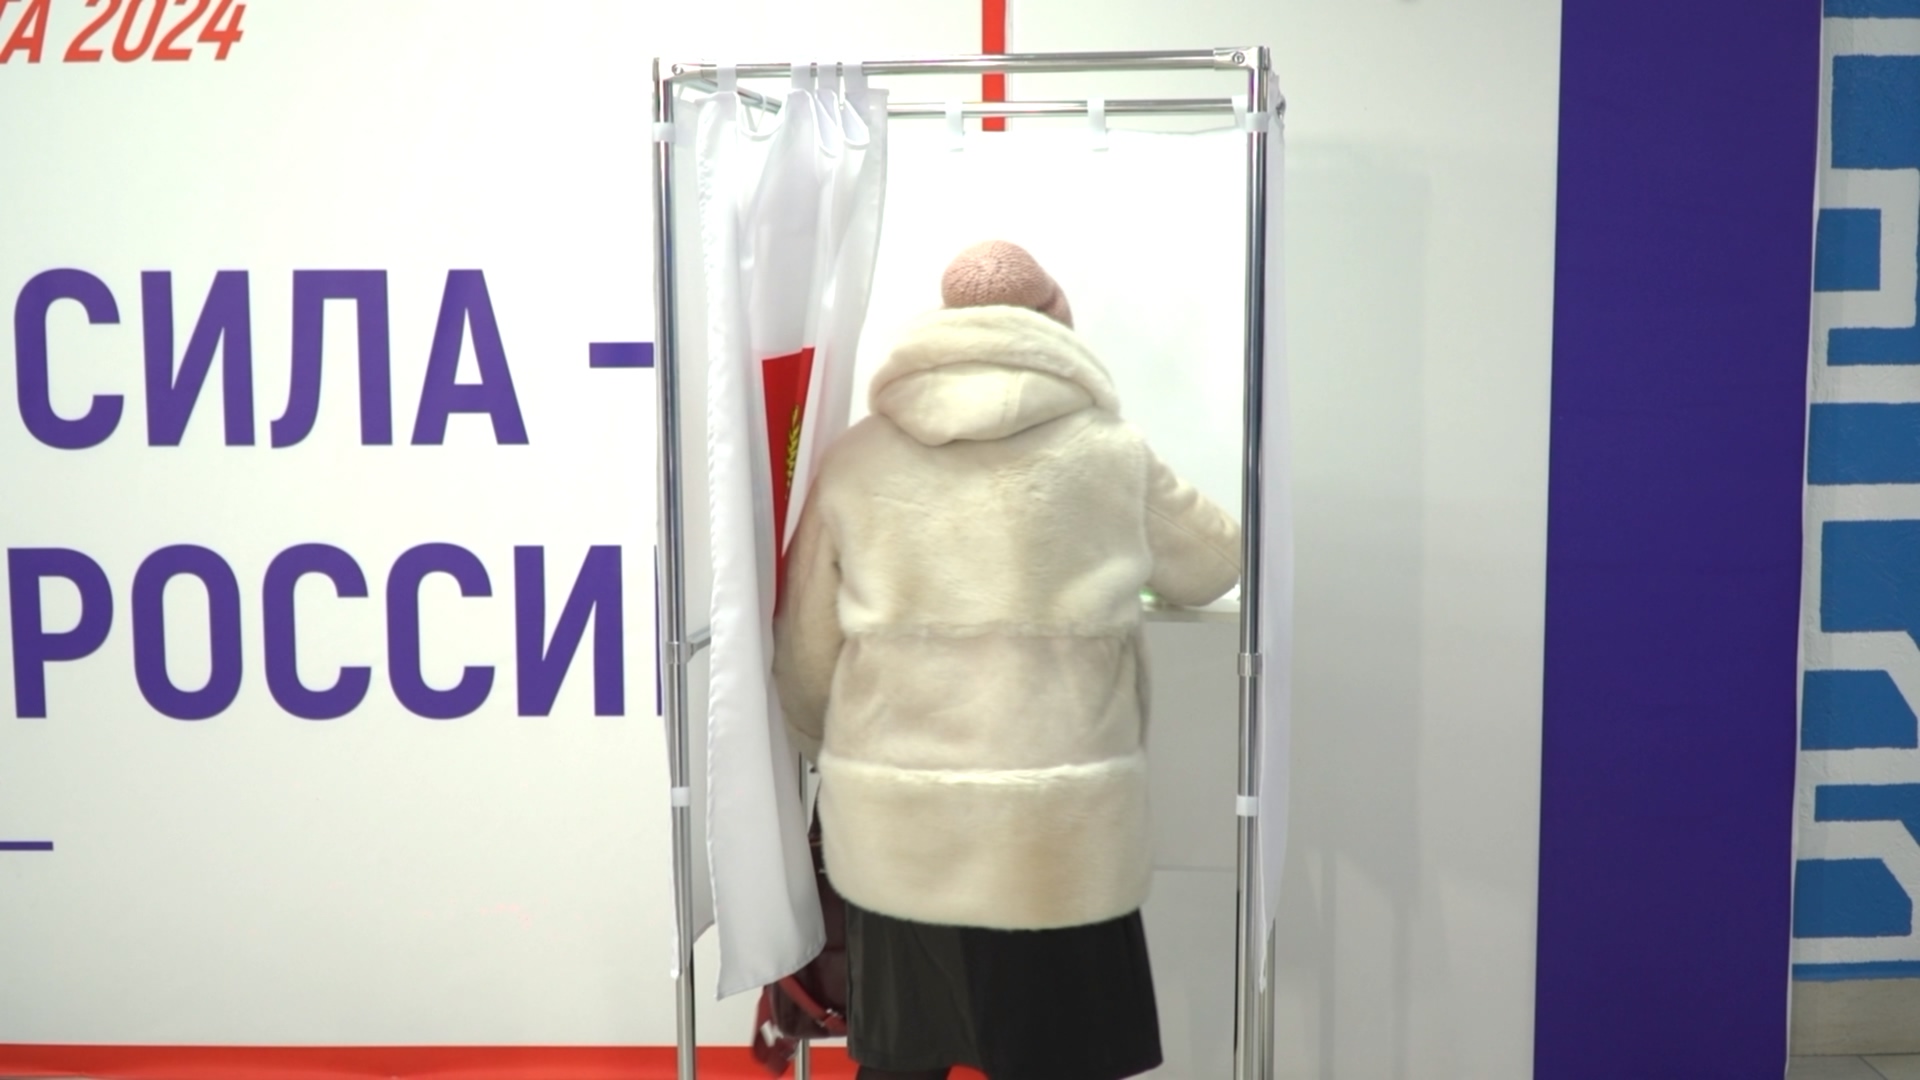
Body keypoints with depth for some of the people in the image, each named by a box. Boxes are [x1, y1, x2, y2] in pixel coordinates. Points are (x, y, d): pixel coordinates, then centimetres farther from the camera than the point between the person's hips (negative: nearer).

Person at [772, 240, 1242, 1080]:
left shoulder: (855, 459, 2)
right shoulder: (1109, 453, -2)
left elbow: (805, 653, 6)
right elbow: (1212, 565, 15)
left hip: (894, 823, 3)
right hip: (1053, 829, -2)